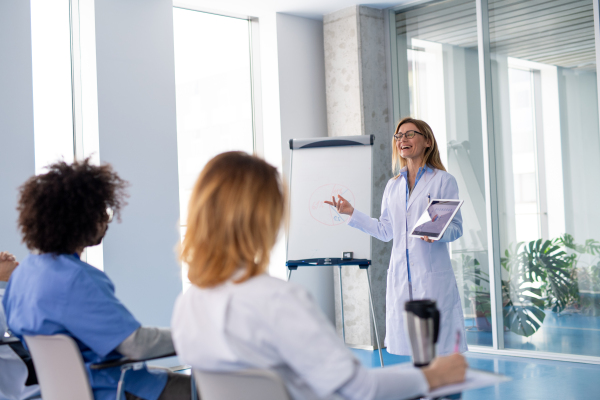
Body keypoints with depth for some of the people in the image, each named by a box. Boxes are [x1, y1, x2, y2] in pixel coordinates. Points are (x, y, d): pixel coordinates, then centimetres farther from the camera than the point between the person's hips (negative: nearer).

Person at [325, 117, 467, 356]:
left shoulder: (443, 181, 1)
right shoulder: (393, 186, 16)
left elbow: (456, 227, -2)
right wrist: (351, 212, 13)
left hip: (433, 275, -5)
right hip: (401, 275, 5)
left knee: (439, 345, -5)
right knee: (412, 352, 7)